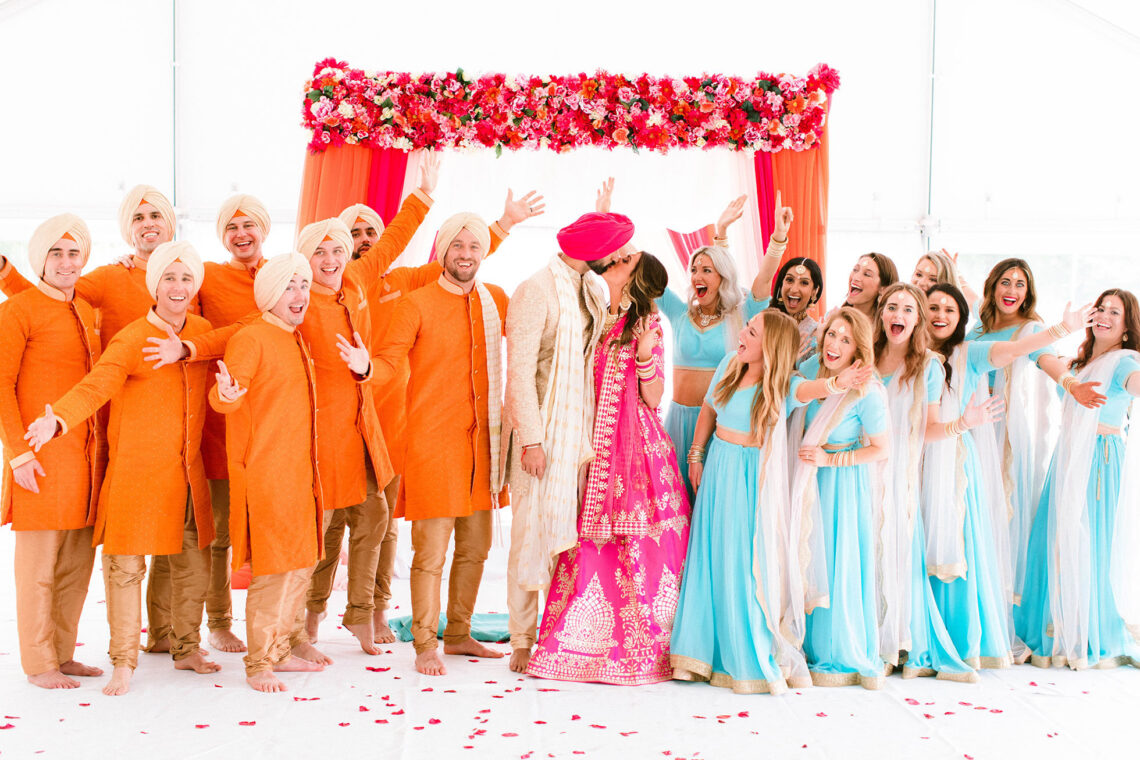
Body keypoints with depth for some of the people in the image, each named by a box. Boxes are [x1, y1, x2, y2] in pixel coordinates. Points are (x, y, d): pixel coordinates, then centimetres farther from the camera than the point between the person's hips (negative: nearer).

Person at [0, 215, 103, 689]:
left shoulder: (86, 311, 15)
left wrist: (100, 445, 15)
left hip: (85, 454, 7)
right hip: (41, 456, -7)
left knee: (78, 562, 11)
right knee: (38, 563, 0)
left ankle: (63, 654, 22)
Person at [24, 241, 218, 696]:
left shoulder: (204, 331, 8)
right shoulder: (132, 339, -9)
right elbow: (96, 386, -22)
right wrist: (57, 420, -39)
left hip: (188, 471, 5)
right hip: (136, 470, -5)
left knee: (193, 563, 11)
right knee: (126, 566, -4)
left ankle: (186, 650, 29)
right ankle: (124, 663, 7)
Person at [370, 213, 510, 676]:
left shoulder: (495, 301, 10)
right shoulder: (417, 304, -6)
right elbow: (389, 363, -9)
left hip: (481, 441, 6)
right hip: (431, 442, -6)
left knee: (475, 547, 12)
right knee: (431, 551, -5)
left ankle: (458, 634, 27)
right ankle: (425, 646, 6)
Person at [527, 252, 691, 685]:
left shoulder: (646, 327, 0)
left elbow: (653, 397, -7)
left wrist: (644, 350, -19)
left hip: (636, 446, -4)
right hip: (594, 445, 4)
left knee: (638, 547, -3)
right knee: (589, 542, 1)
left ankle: (642, 646, 6)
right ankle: (583, 643, 7)